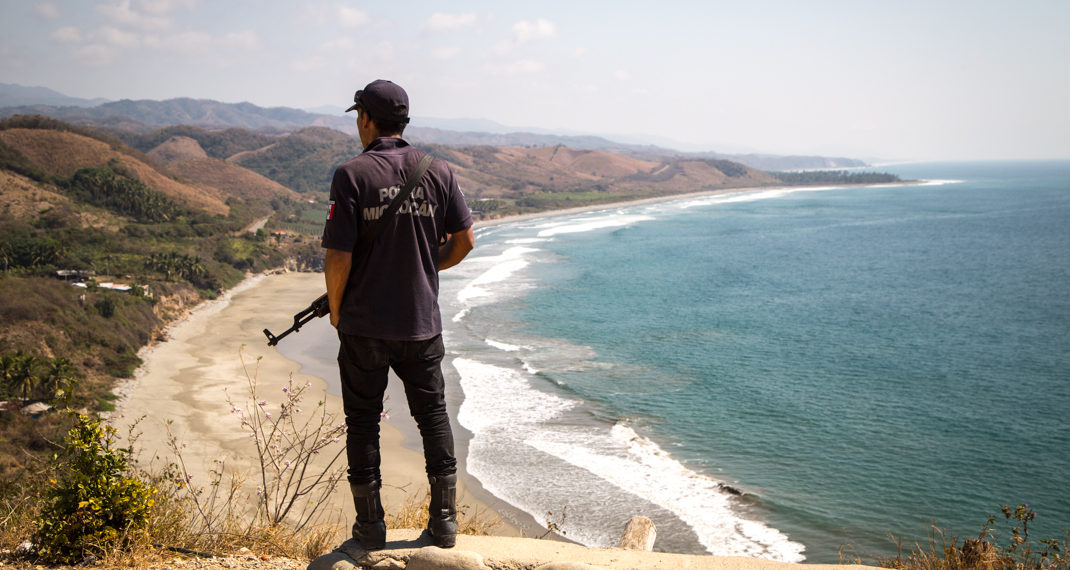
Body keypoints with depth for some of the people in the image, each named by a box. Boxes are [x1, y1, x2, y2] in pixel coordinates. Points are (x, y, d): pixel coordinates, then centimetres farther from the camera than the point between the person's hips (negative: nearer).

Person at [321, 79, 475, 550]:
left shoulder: (352, 174, -11)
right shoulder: (438, 172, 0)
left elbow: (338, 256, -14)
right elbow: (464, 241, 3)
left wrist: (335, 308, 2)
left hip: (363, 324, -3)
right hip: (422, 322, 3)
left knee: (362, 420, 11)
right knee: (433, 415, 15)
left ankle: (370, 525, 19)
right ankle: (444, 520, 20)